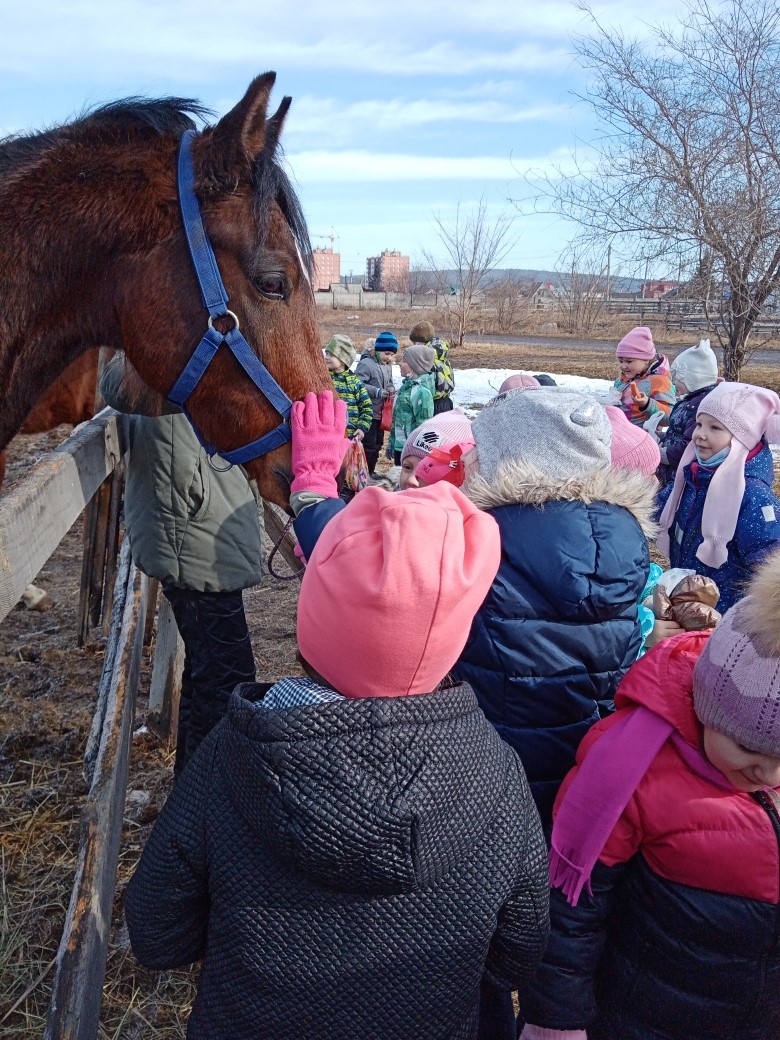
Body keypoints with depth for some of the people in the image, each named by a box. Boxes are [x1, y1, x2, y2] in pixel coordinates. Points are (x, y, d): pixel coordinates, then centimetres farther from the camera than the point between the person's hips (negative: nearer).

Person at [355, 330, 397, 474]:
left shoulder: (388, 365, 9)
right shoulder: (366, 364, -17)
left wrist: (391, 388, -3)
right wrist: (377, 392, -25)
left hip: (381, 413, 9)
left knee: (377, 445, 17)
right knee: (368, 446, -5)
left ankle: (370, 473, 30)